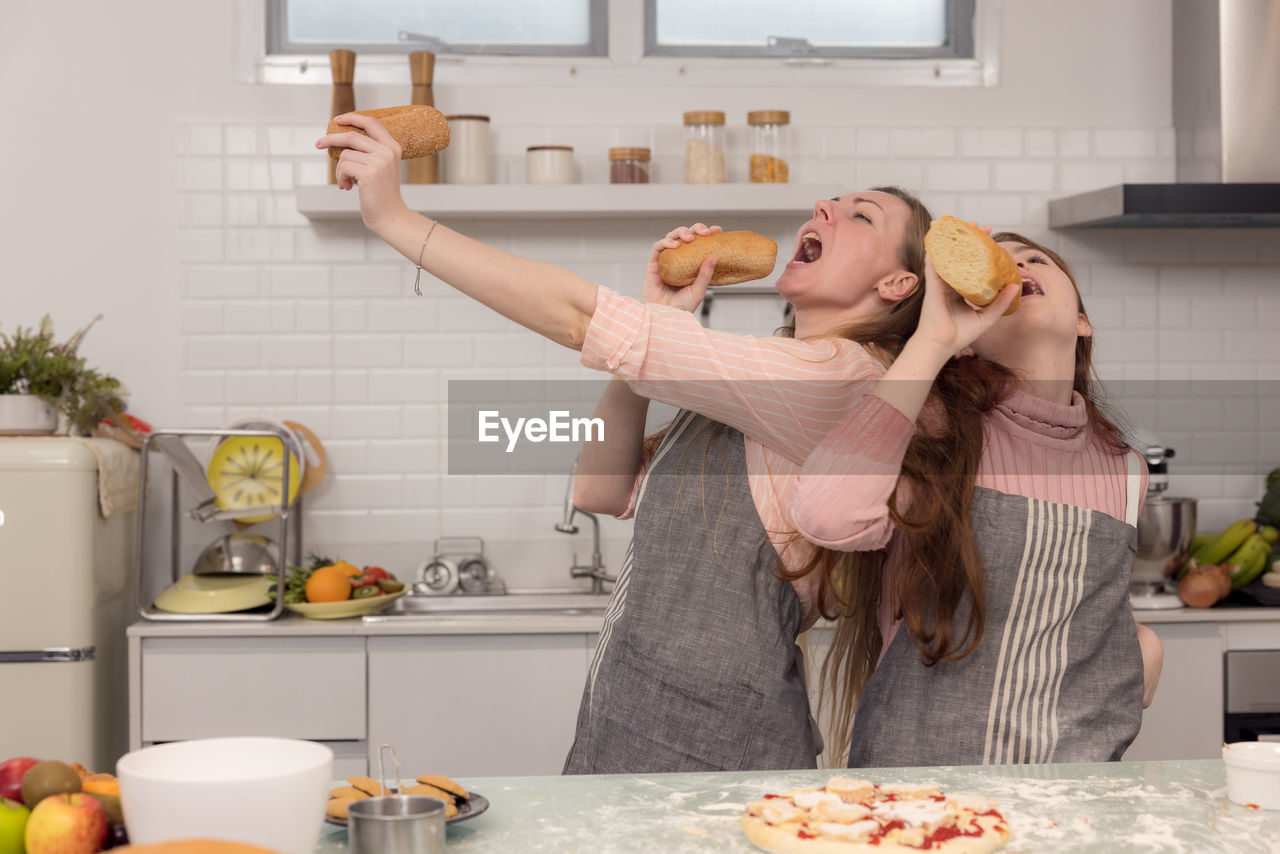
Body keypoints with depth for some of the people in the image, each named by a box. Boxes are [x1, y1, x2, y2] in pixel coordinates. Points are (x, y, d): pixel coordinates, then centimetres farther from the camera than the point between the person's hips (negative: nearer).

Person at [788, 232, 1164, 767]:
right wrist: (934, 339, -16)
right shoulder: (937, 428, -2)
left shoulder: (1123, 471, 11)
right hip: (911, 760, -7)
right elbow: (829, 516, -23)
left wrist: (1143, 648, 6)